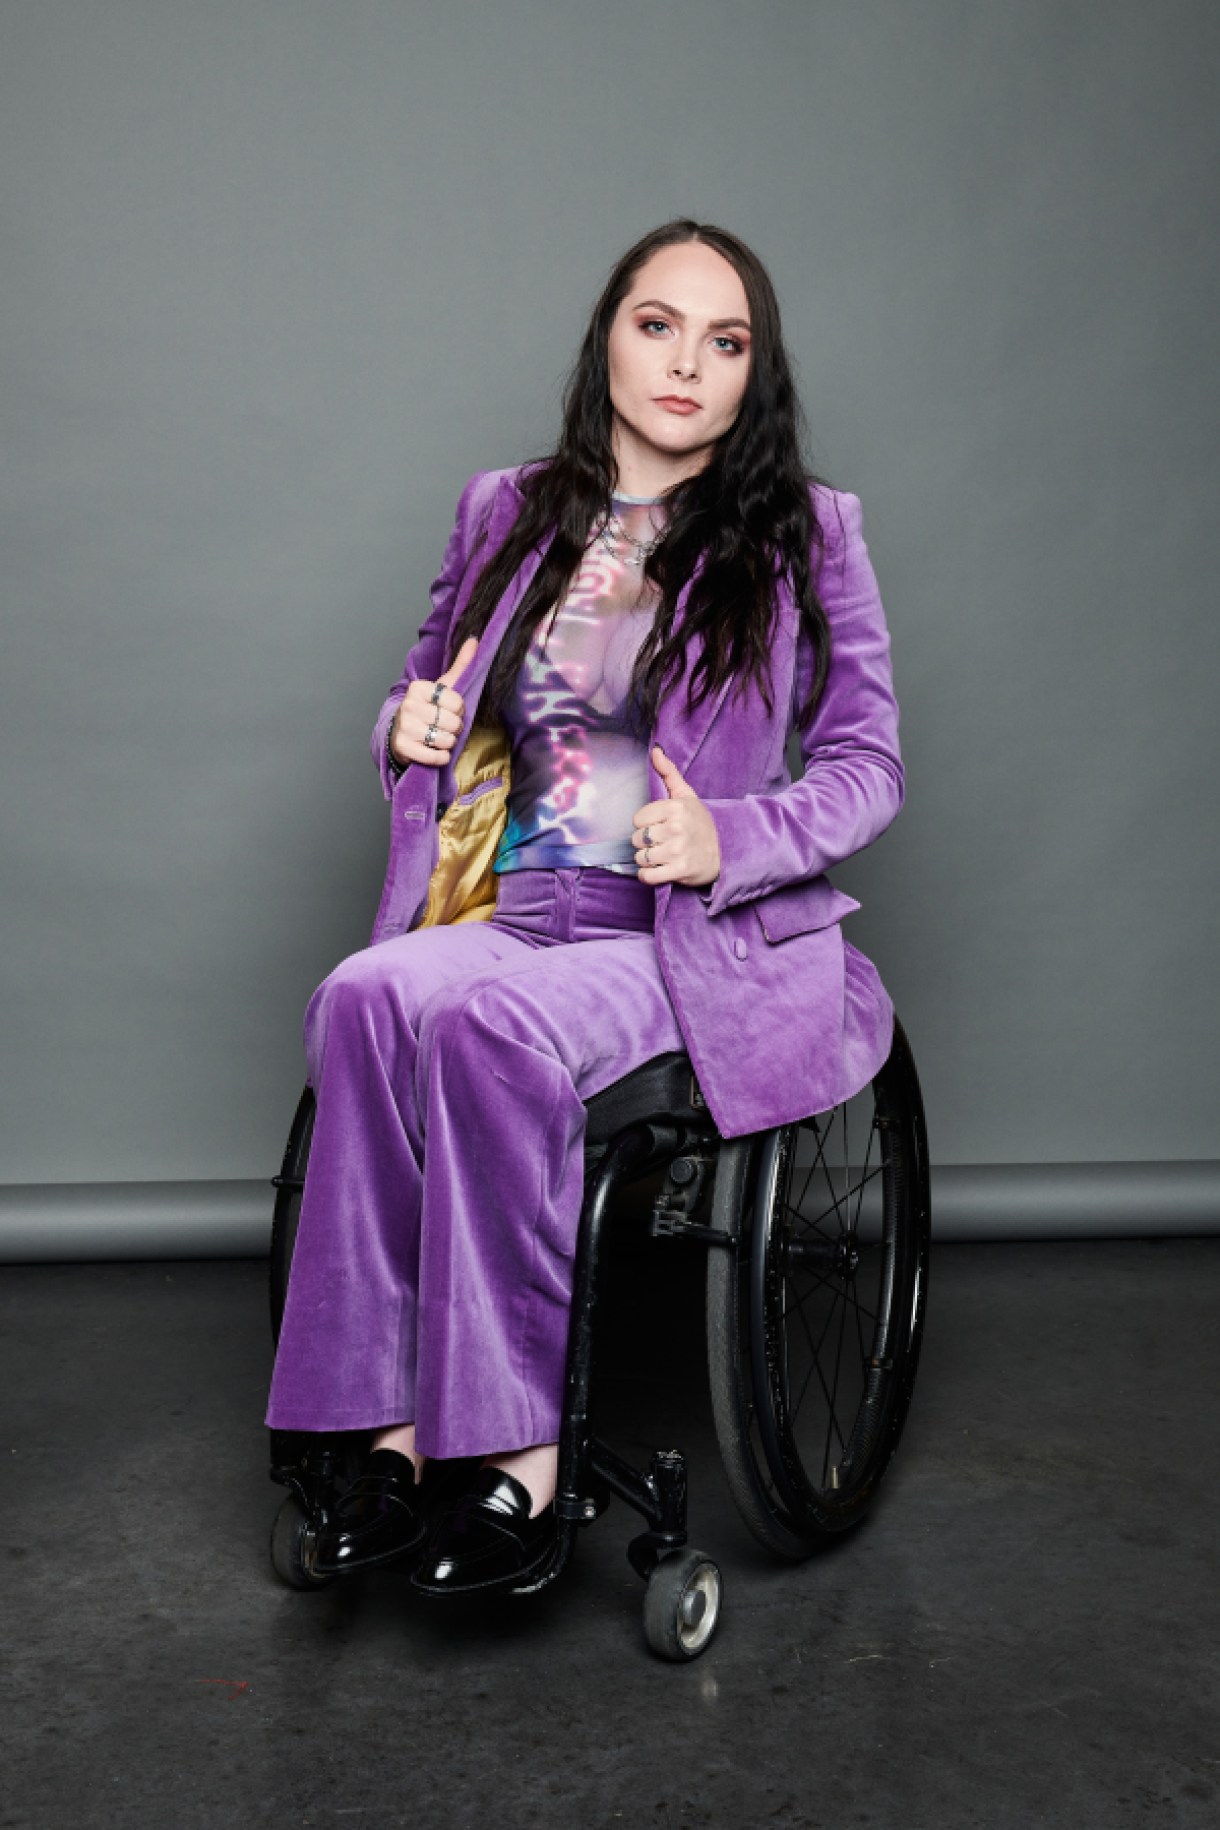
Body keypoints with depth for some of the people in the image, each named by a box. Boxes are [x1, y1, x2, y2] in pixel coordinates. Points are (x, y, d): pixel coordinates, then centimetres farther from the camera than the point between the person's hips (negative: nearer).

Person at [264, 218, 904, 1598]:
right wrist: (407, 726, 2)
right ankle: (400, 1424, -25)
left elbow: (869, 766, 4)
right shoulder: (507, 514, 15)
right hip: (508, 912, 4)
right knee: (366, 998, -30)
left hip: (701, 941, -3)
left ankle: (517, 1448, -25)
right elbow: (428, 683, 26)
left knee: (489, 1020, -34)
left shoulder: (807, 536, 5)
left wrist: (730, 839, -14)